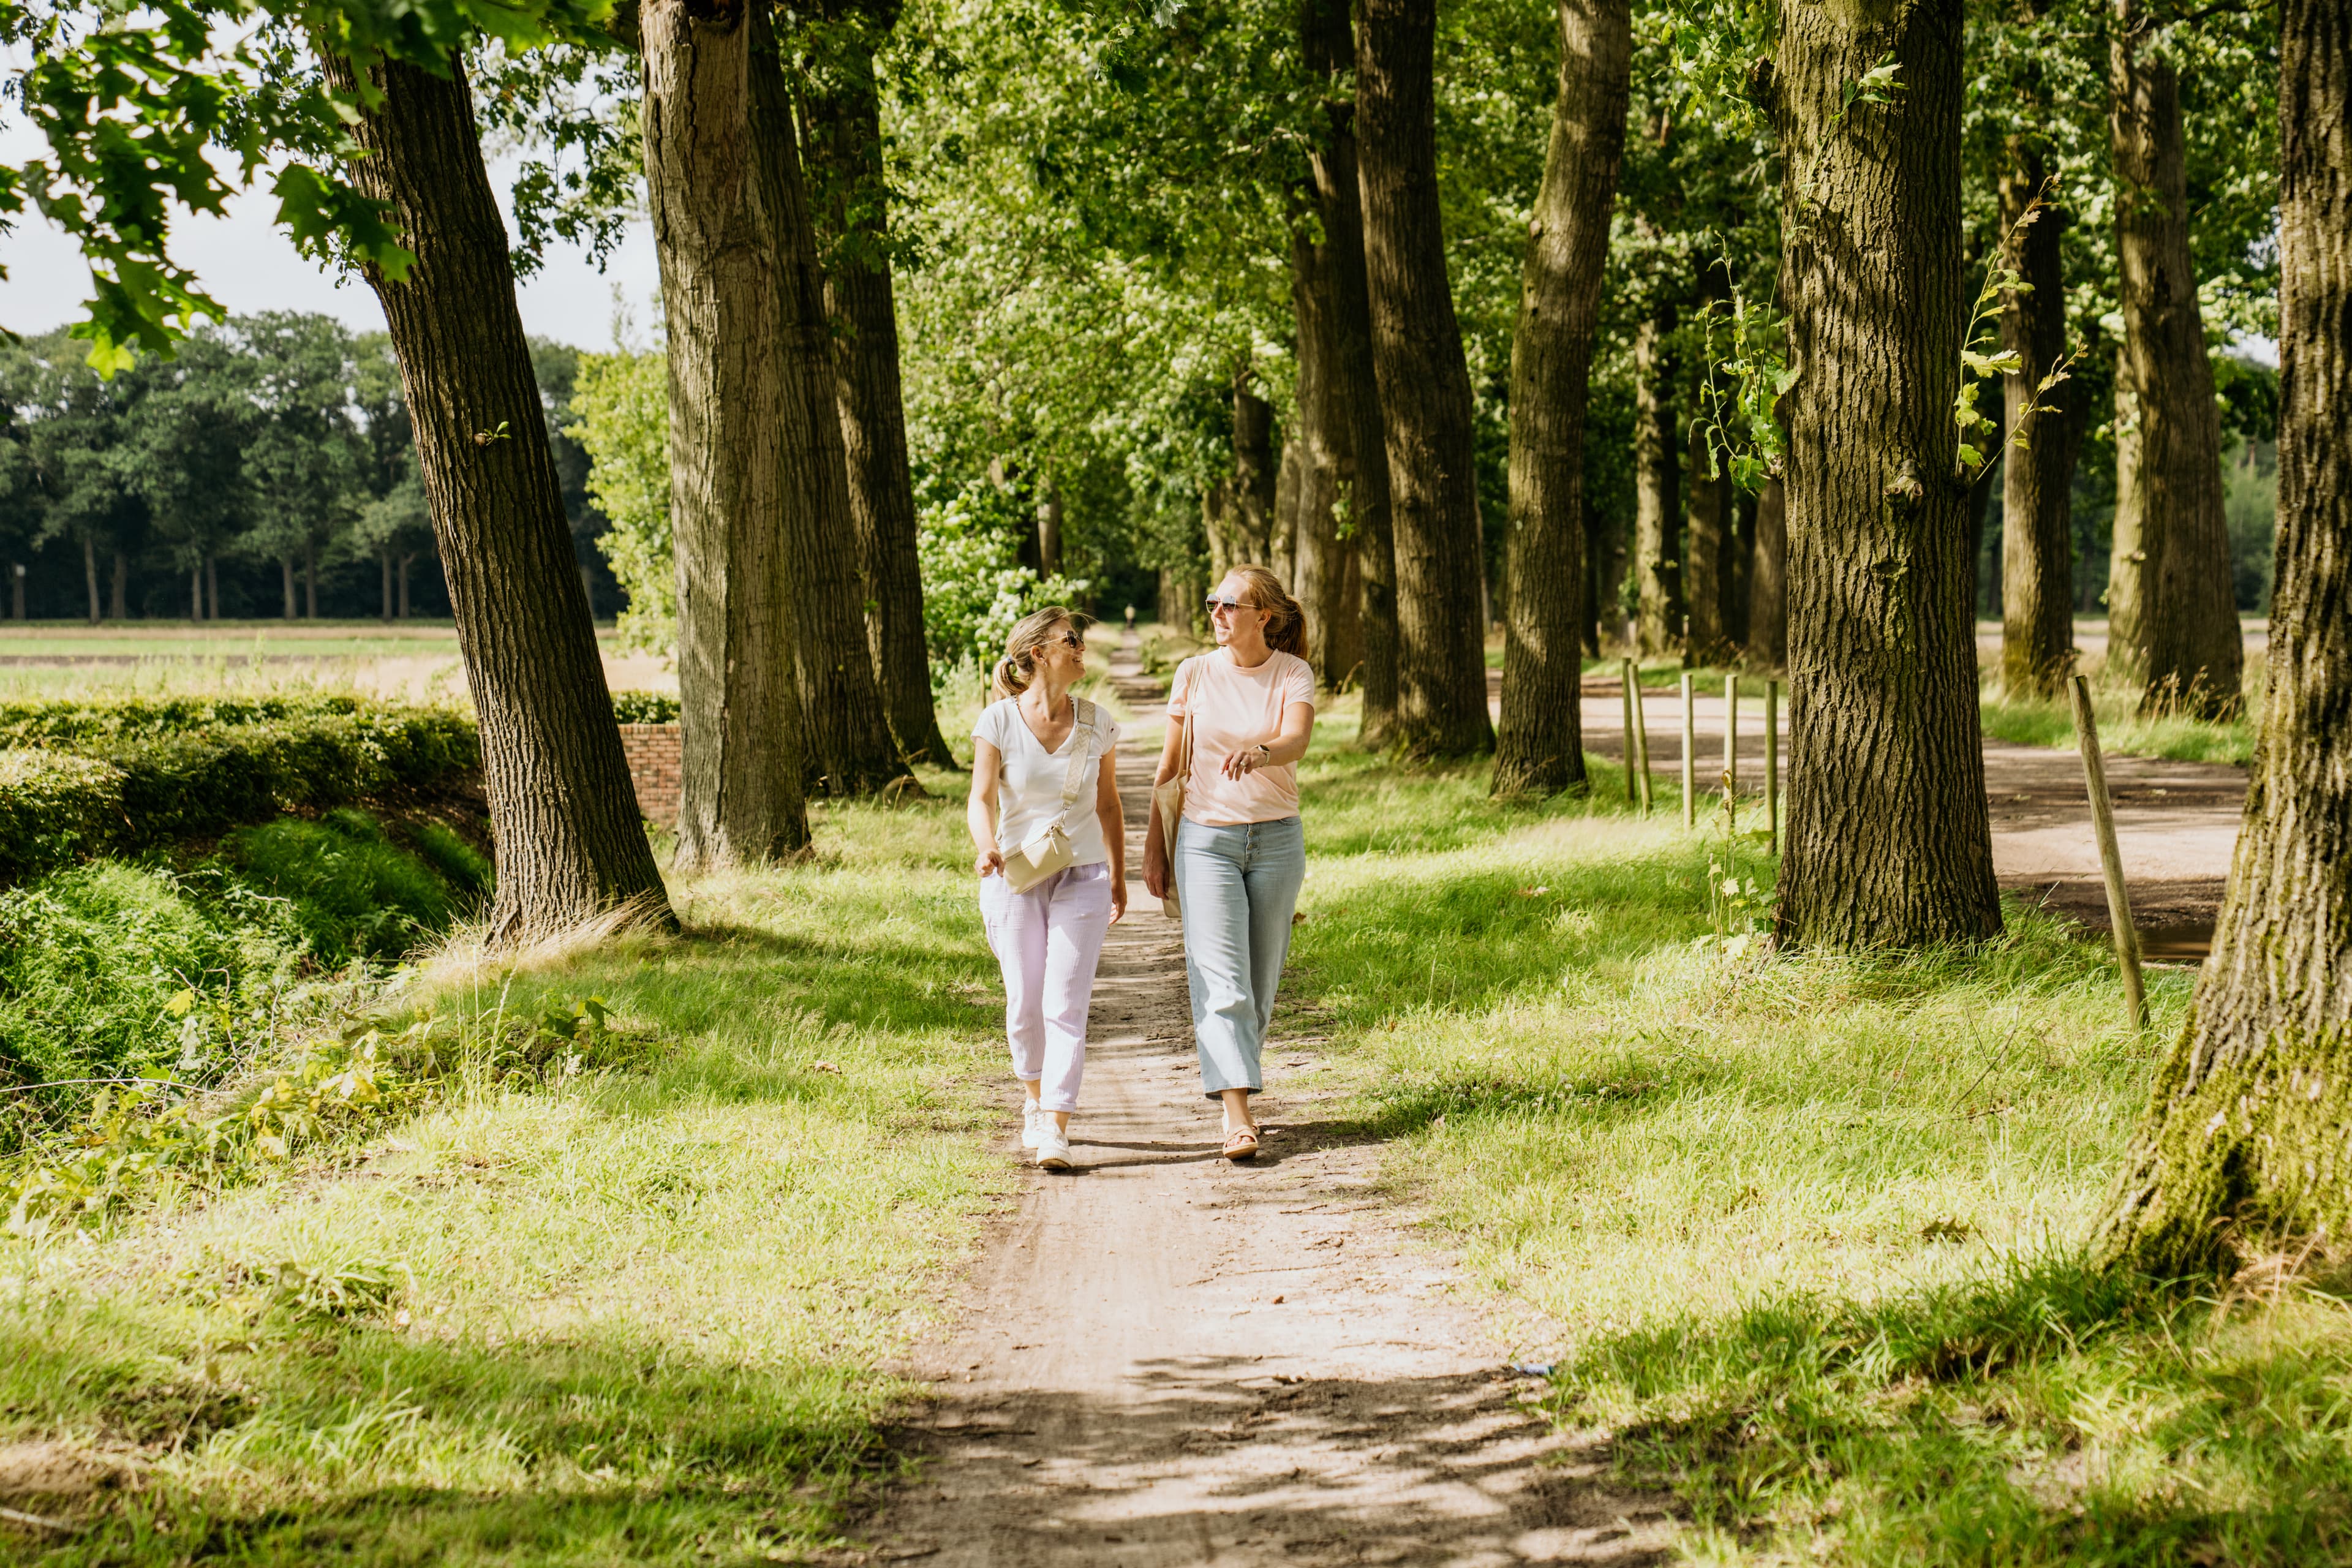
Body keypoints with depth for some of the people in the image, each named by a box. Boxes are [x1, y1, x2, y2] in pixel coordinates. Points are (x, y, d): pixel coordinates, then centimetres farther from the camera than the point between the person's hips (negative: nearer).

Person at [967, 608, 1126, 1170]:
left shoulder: (1097, 725, 1)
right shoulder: (998, 722, -5)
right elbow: (981, 798, -11)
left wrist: (1119, 877, 17)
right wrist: (986, 847, -31)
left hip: (1081, 877, 0)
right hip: (1015, 877, 0)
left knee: (1066, 1004, -10)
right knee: (1024, 1006, 6)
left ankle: (1055, 1129, -11)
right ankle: (1035, 1098, 33)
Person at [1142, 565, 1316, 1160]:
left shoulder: (1294, 675, -2)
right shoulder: (1194, 675, 1)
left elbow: (1296, 742, -21)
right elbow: (1170, 766, 8)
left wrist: (1259, 754, -43)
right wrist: (1154, 844, 7)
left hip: (1276, 841, 1)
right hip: (1205, 839, -1)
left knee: (1261, 980, 7)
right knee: (1220, 980, -12)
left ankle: (1229, 1088, 26)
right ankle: (1238, 1116, -17)